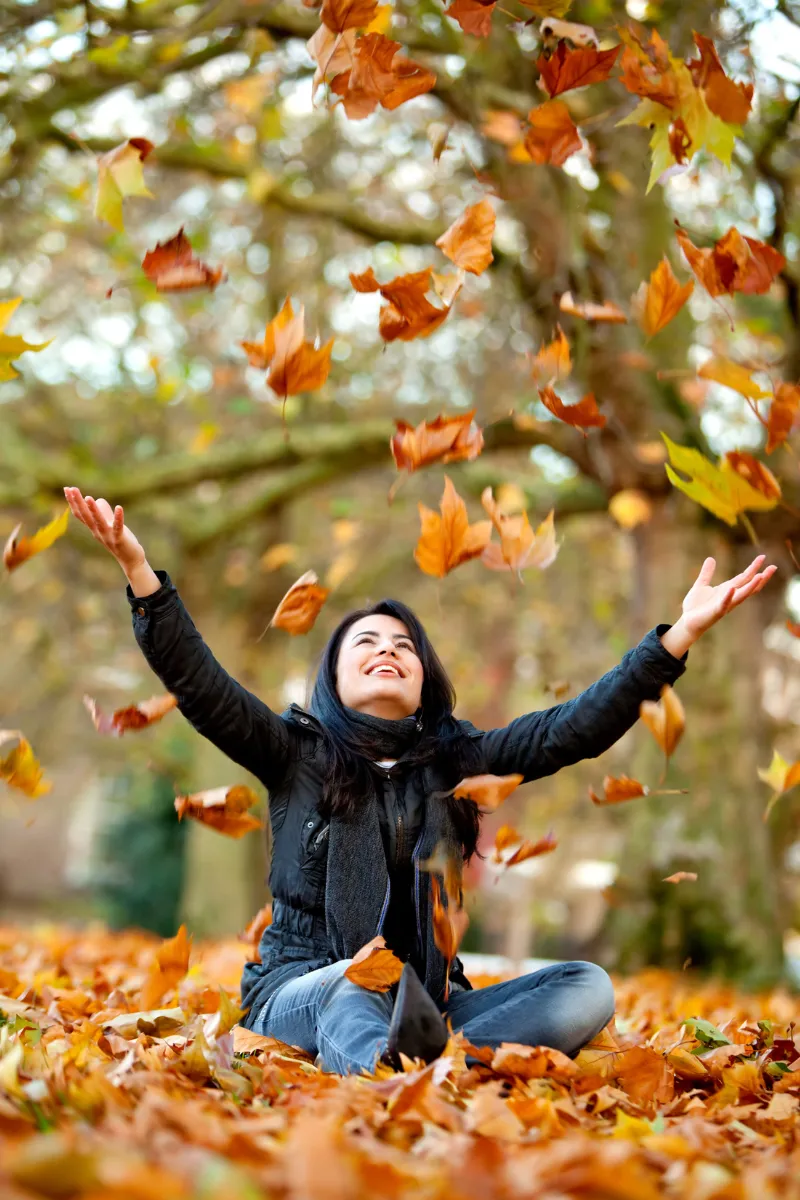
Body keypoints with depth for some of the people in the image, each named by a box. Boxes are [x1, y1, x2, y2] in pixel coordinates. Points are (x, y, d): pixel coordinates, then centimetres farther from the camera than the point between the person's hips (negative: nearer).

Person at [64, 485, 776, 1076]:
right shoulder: (298, 755, 8)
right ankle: (423, 1066, -73)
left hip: (424, 995, 3)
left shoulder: (455, 760, 15)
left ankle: (416, 1055, -45)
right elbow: (200, 684, -6)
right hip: (299, 991, -3)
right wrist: (138, 569, -20)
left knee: (589, 987, -20)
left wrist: (680, 634, -4)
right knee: (351, 985, -38)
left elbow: (573, 728, 5)